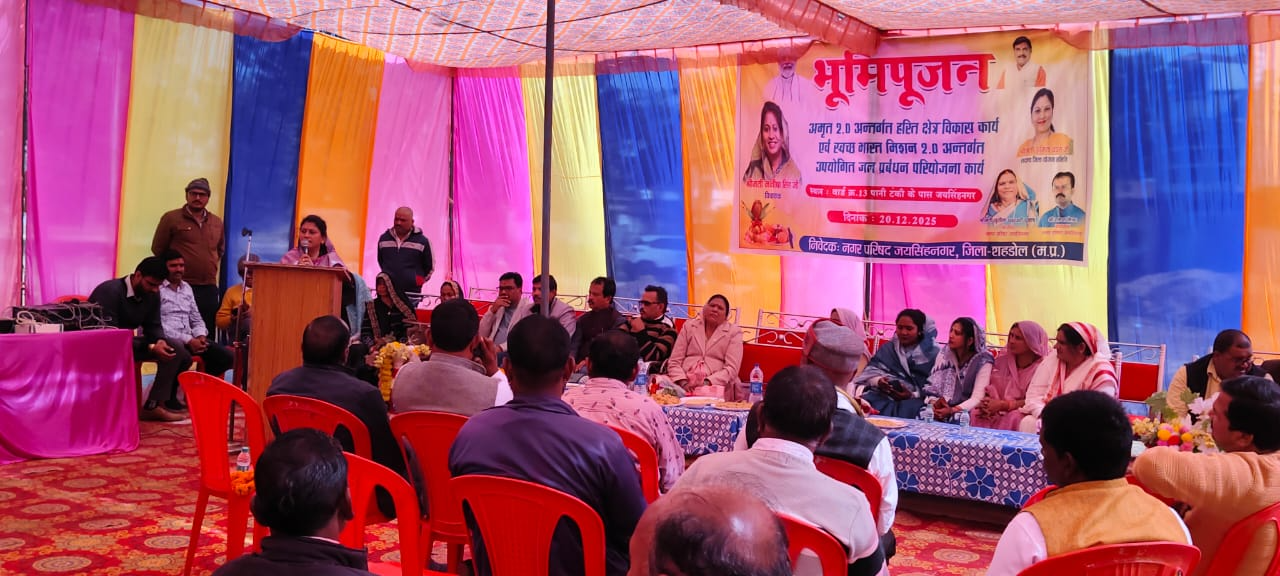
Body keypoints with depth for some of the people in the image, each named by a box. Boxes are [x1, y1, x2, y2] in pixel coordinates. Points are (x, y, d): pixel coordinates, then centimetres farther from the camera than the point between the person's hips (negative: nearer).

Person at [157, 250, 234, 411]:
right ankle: (169, 396, -12)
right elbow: (157, 325, -13)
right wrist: (187, 340, -18)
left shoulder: (186, 287, 19)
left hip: (190, 339, 7)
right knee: (183, 358, -39)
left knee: (226, 357, -9)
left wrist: (200, 336, -2)